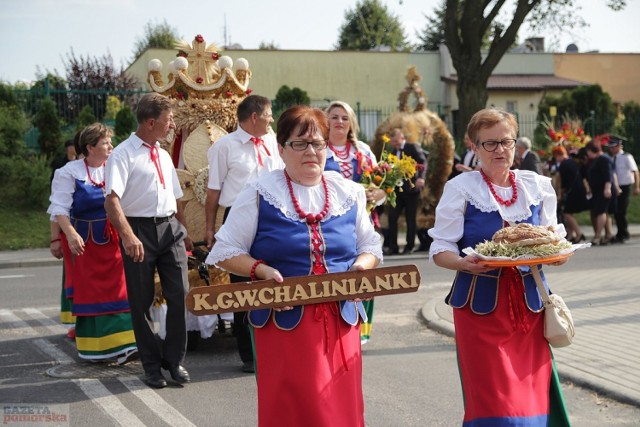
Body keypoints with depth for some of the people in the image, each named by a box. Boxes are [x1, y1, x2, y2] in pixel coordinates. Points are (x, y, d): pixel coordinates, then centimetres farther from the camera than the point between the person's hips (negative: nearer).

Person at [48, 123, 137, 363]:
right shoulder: (70, 172, -6)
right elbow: (59, 208, -11)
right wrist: (70, 234, -24)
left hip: (112, 240, 3)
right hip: (83, 241, -3)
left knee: (116, 290, 0)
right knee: (88, 293, 5)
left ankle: (120, 344, 2)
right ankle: (92, 348, 14)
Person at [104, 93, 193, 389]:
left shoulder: (164, 156, 15)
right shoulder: (123, 155, -8)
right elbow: (112, 201, -19)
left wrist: (184, 232, 19)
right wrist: (128, 236, -31)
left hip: (170, 228, 5)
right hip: (139, 230, -5)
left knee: (180, 295, -2)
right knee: (141, 301, 5)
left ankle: (174, 359, 14)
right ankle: (152, 365, 19)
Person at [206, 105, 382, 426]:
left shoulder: (349, 193, 9)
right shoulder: (260, 194, -1)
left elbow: (370, 246, 17)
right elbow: (226, 252, 2)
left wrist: (362, 265, -6)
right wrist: (261, 270, -16)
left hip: (340, 319, 3)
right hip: (284, 319, -3)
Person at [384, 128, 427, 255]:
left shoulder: (413, 148, -5)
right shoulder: (393, 151, 14)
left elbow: (423, 162, -13)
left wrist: (421, 177, -28)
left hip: (411, 188, -5)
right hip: (397, 189, 5)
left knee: (410, 219, 3)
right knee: (392, 217, -2)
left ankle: (409, 246, 12)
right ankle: (392, 246, 2)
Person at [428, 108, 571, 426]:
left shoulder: (538, 186, 8)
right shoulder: (461, 188, -2)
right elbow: (441, 249, -3)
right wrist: (465, 263, -24)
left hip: (528, 302, 4)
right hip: (481, 304, -3)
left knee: (533, 395, 6)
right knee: (493, 401, -6)